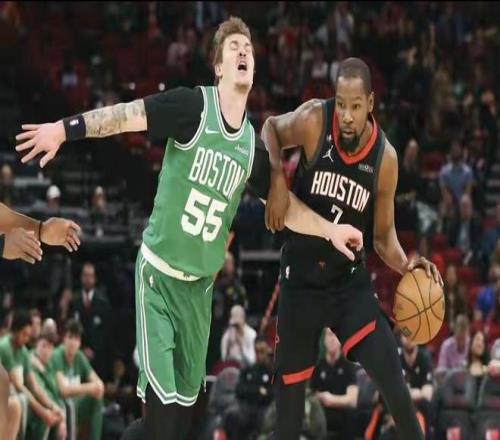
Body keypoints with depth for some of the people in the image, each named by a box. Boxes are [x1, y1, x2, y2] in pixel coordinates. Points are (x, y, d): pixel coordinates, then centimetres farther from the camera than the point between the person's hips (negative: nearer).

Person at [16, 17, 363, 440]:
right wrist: (65, 129, -27)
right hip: (158, 272, -6)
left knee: (187, 392, 10)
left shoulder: (253, 146, 4)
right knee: (160, 389, -15)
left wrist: (330, 230, 5)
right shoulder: (194, 106, -13)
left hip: (200, 283, 6)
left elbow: (285, 207, 14)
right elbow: (128, 115, -18)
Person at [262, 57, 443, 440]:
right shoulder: (314, 121, -17)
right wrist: (276, 179, -15)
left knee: (394, 382, -13)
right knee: (290, 393, 6)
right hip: (300, 281, 0)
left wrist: (405, 265, -20)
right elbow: (270, 129, 4)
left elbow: (383, 233, 1)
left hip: (350, 281, 0)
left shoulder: (385, 157, -11)